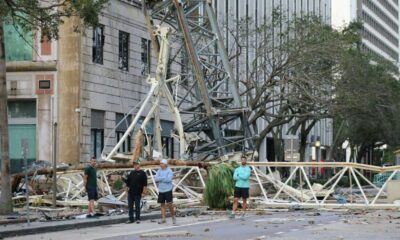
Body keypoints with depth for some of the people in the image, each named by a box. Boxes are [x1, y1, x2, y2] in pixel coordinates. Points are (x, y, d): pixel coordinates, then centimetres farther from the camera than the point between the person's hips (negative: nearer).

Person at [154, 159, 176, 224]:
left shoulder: (169, 171, -7)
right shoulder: (159, 171, 8)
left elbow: (169, 179, -21)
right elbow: (156, 179, -2)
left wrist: (160, 179, -12)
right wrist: (164, 178, -15)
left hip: (168, 190, -5)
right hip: (161, 190, 5)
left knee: (169, 204, -8)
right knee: (162, 204, 6)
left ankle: (173, 217, 8)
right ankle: (163, 219, 8)